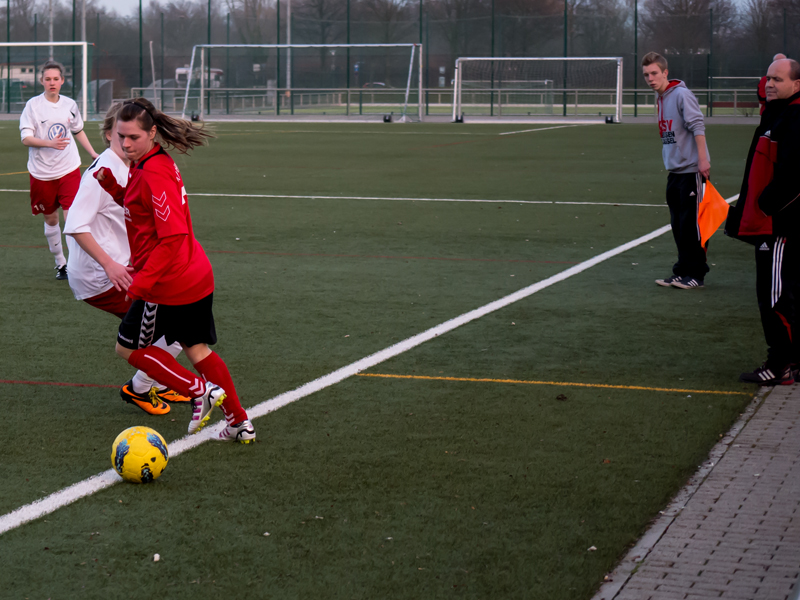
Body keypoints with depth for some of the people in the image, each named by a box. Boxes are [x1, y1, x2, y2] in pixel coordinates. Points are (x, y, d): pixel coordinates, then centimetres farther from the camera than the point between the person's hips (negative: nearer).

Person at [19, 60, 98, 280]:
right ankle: (60, 262, 28)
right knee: (50, 218, 11)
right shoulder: (33, 105, -7)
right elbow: (26, 138, -14)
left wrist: (93, 153, 18)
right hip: (42, 172, -1)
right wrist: (50, 142, -29)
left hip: (69, 169, 1)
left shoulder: (70, 105, 4)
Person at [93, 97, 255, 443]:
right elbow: (138, 206, 22)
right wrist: (111, 184, 5)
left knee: (128, 347, 9)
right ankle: (239, 424, 21)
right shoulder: (147, 165, 8)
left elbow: (173, 236, -26)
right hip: (196, 276, 10)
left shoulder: (154, 174, -22)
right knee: (197, 349, 19)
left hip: (169, 284, -10)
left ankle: (201, 391, 6)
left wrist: (142, 281, -24)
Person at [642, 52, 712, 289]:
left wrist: (702, 159, -21)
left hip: (691, 170, -8)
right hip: (674, 171, 8)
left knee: (690, 224, -5)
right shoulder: (661, 99, 13)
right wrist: (669, 162, 14)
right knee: (678, 225, 11)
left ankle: (695, 274, 1)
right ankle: (682, 271, 18)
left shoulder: (681, 95, -11)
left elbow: (697, 126, -17)